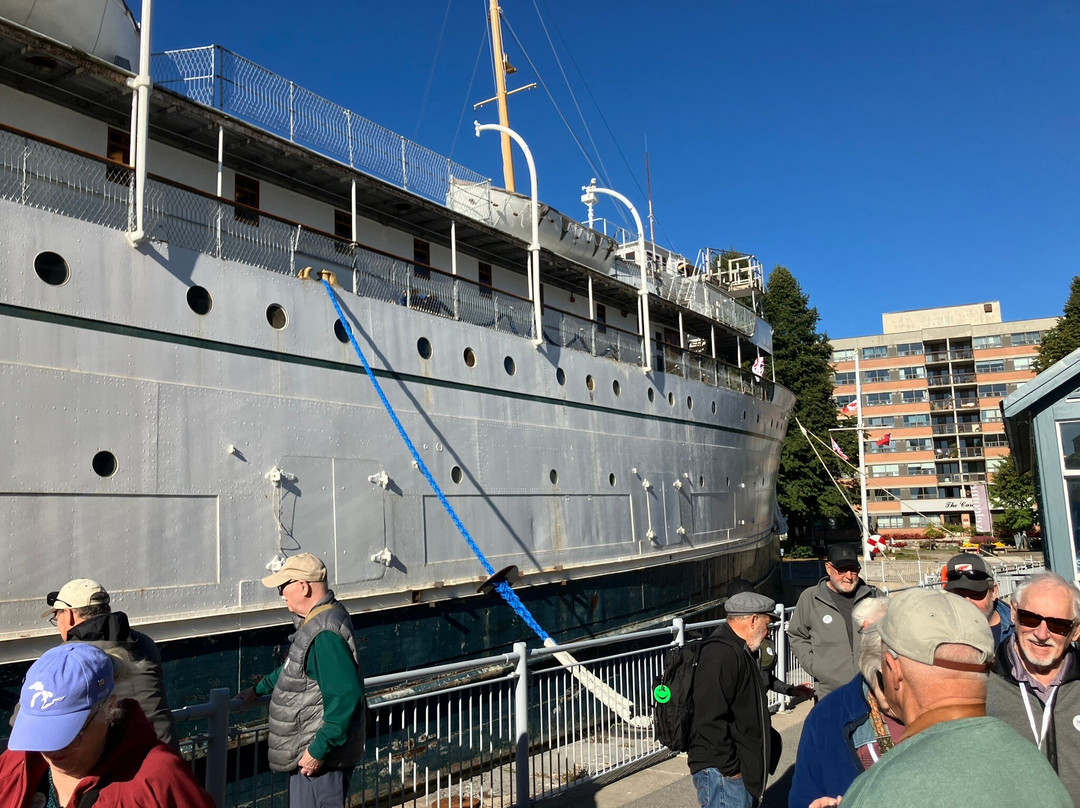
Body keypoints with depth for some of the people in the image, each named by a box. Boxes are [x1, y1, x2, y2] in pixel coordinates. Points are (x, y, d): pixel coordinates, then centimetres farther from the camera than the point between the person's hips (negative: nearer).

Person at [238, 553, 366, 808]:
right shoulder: (315, 622, 9)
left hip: (320, 758, -10)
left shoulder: (325, 634, -26)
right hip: (308, 751, 10)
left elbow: (345, 698, -31)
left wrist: (319, 750, -26)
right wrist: (259, 689, 34)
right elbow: (294, 670, 27)